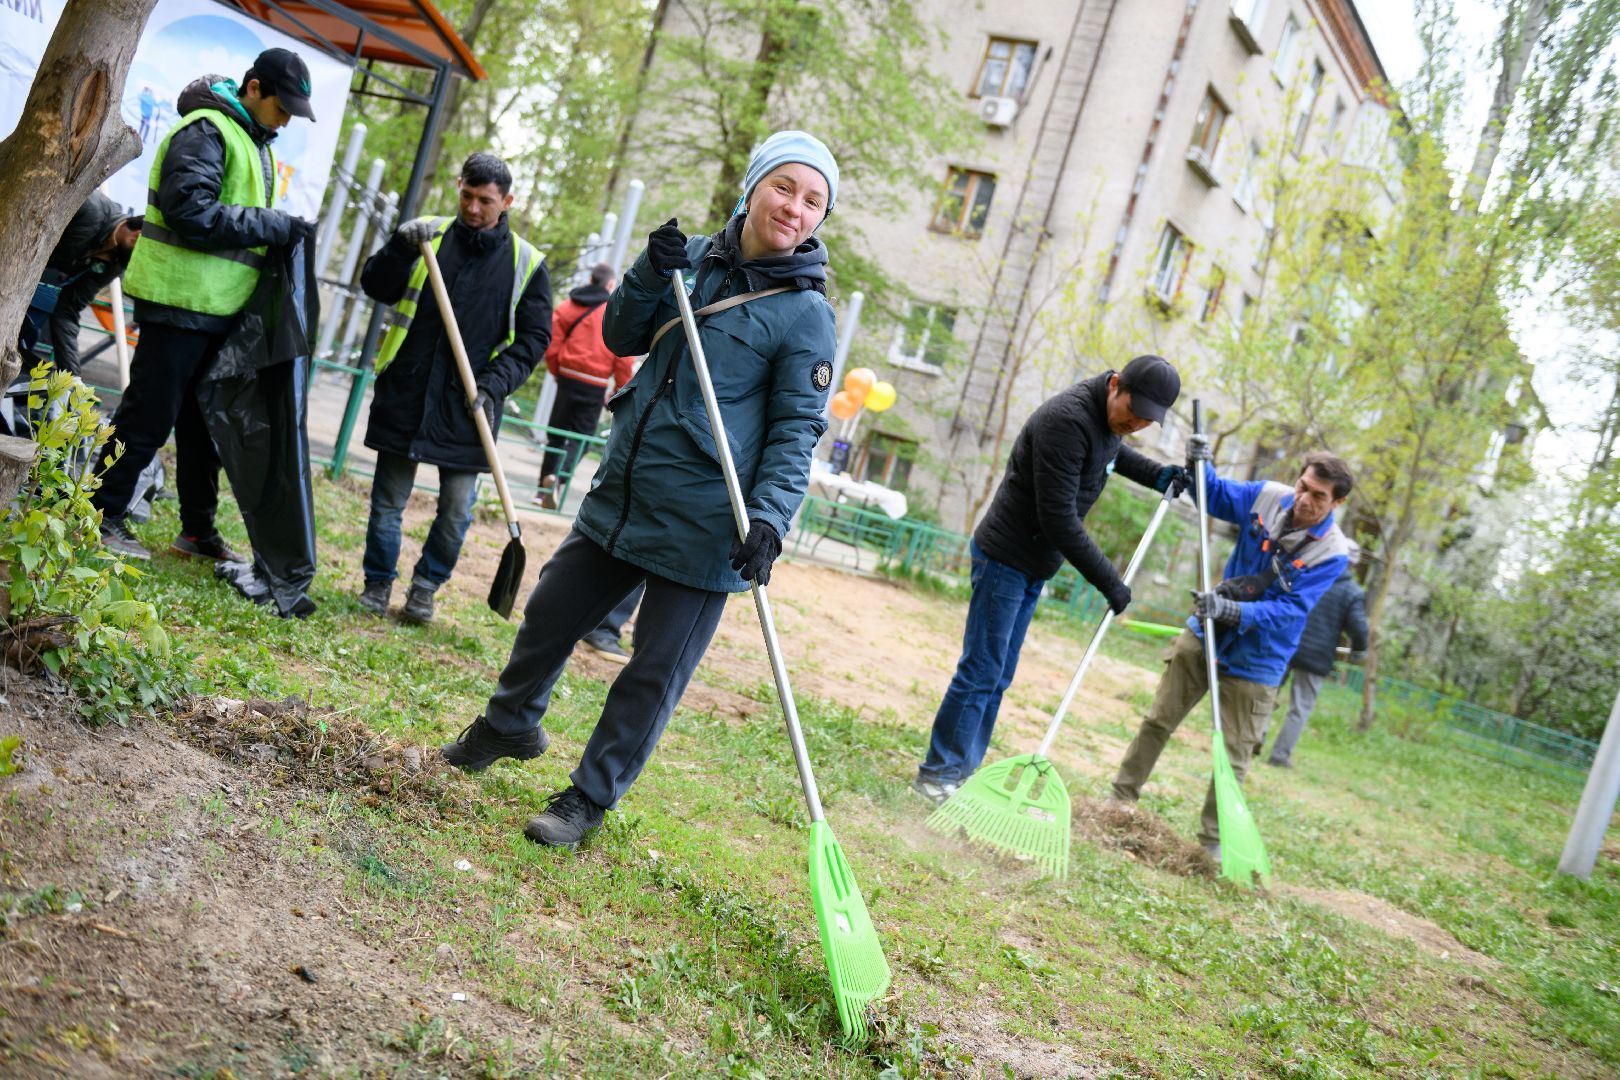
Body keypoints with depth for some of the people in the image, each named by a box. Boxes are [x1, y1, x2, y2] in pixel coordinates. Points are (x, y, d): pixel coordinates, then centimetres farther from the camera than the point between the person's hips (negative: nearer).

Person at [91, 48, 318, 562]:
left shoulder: (255, 142, 17)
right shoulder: (206, 131, -14)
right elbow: (189, 210, -25)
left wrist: (280, 232, 5)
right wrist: (275, 226, -23)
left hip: (219, 307, 10)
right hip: (181, 301, -9)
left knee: (204, 420, 15)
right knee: (149, 417, -2)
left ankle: (197, 529, 24)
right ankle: (102, 515, 11)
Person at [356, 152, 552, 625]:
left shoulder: (526, 263, 2)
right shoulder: (427, 235, 5)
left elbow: (534, 337, 4)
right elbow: (376, 286, -1)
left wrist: (497, 383, -9)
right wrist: (400, 246, -19)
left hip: (467, 407, 0)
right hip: (404, 395, 1)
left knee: (457, 507, 1)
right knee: (389, 498, 8)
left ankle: (425, 586, 22)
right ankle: (378, 583, 25)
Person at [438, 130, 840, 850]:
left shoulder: (805, 313, -9)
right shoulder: (698, 257, 6)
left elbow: (797, 430, -11)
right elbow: (621, 338, 10)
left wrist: (769, 517, -24)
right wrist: (651, 272, -9)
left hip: (701, 531, -5)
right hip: (620, 495, 6)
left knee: (655, 672, 3)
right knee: (550, 615, 19)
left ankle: (587, 800, 21)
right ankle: (510, 727, 44)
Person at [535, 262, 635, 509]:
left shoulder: (568, 305, 5)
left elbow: (552, 348, 5)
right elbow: (624, 359, -8)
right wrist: (620, 392, 1)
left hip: (567, 377, 3)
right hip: (595, 385, -3)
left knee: (557, 434, 15)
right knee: (581, 436, 4)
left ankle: (544, 487, 17)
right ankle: (557, 476, -20)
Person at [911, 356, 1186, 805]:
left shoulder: (1109, 418, 3)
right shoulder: (1068, 419, -26)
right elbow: (1059, 518, -28)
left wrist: (1156, 474, 12)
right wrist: (1107, 581, -23)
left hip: (1034, 566, 9)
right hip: (1005, 558, -9)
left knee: (997, 676, 11)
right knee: (981, 671, -6)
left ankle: (962, 773, 18)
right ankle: (938, 775, 4)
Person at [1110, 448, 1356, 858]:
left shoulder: (1332, 553, -20)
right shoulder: (1268, 496, -10)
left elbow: (1289, 610, -25)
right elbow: (1214, 495, 8)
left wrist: (1233, 612, -38)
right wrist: (1198, 465, -12)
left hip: (1255, 662, -3)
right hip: (1204, 635, 4)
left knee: (1234, 756, 3)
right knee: (1158, 721, 11)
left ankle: (1212, 839, 17)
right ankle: (1121, 797, 26)